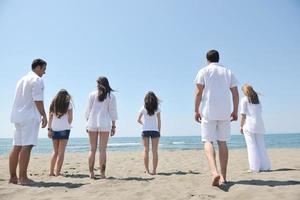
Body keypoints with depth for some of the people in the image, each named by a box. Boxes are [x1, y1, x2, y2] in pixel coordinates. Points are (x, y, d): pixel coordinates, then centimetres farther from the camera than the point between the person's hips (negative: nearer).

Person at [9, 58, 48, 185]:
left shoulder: (22, 79, 23)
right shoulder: (37, 80, -4)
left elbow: (19, 100, 23)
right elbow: (38, 100, -14)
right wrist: (44, 115, -12)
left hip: (18, 116, 9)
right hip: (30, 116, -9)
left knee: (16, 147, 8)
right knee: (27, 146, -11)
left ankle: (13, 176, 12)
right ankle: (22, 177, -12)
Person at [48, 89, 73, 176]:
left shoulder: (53, 103, 11)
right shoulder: (68, 104, 1)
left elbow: (50, 117, 7)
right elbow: (70, 118, 0)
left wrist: (49, 129, 6)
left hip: (54, 129, 4)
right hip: (64, 129, -4)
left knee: (55, 151, 15)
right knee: (61, 152, 2)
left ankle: (51, 171, 13)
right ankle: (57, 172, 1)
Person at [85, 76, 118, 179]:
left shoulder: (92, 94, 5)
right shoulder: (111, 96, 2)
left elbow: (88, 110, 6)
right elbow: (112, 112, 0)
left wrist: (88, 124, 13)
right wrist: (113, 126, 4)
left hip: (92, 123, 2)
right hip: (105, 124, -1)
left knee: (92, 149, 8)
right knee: (102, 149, 2)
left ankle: (91, 173, 9)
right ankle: (102, 173, 3)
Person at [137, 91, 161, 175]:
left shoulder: (143, 108, 0)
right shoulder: (157, 109, -1)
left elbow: (138, 120, 6)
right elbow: (159, 121, 1)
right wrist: (159, 130, 11)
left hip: (145, 130, 0)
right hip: (155, 130, 0)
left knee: (146, 150, 5)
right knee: (155, 151, 3)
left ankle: (147, 170, 6)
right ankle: (154, 170, 3)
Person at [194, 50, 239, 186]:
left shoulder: (203, 71, 4)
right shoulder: (228, 72, 15)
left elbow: (199, 92, -5)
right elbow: (235, 93, 9)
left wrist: (196, 111, -1)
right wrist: (235, 111, 14)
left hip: (208, 111, -3)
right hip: (225, 112, 4)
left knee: (208, 141, -3)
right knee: (222, 143, 8)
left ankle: (214, 172, -25)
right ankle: (223, 176, 10)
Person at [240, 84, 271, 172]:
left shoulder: (244, 99, -1)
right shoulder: (257, 99, 16)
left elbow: (243, 114, -5)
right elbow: (260, 111, 14)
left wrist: (241, 126, -1)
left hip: (249, 125, -5)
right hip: (259, 124, 5)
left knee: (252, 146, -2)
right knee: (261, 145, 10)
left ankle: (255, 167, -2)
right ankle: (265, 166, 13)